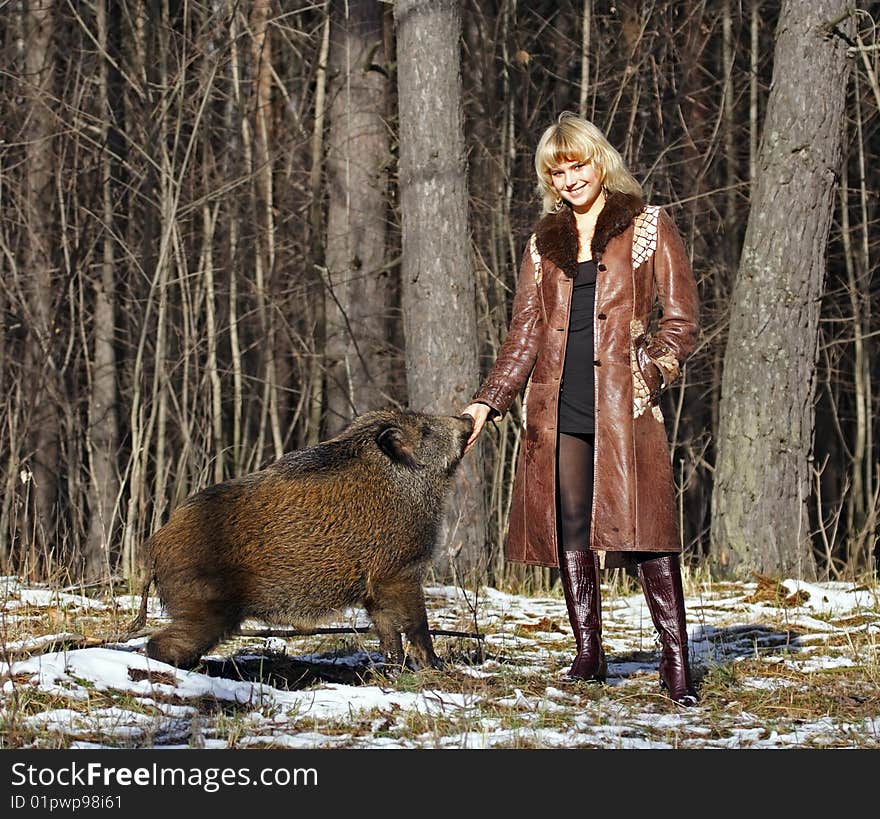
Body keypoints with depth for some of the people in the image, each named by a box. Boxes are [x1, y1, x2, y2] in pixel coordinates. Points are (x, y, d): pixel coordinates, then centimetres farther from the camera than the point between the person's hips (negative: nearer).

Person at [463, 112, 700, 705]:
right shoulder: (546, 242, 18)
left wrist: (652, 368, -13)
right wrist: (489, 401, 7)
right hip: (558, 404, 4)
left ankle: (677, 662, -8)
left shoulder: (648, 228, 7)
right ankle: (589, 655, 8)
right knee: (569, 528, 1)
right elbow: (525, 331, 17)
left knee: (644, 524, -11)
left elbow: (683, 317, 3)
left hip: (624, 401, -4)